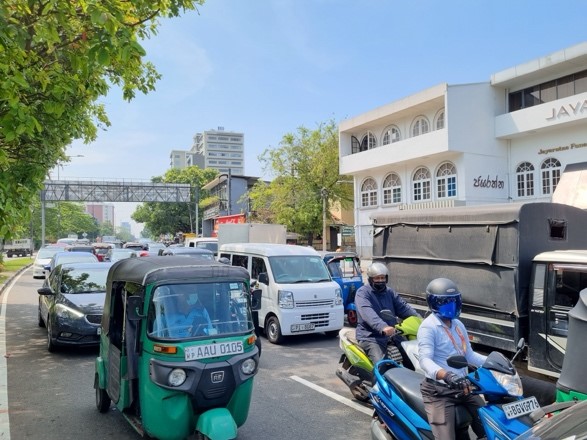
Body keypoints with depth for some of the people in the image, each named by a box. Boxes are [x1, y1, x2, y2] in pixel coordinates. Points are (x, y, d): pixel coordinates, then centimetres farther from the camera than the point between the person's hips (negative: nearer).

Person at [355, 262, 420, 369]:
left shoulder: (390, 292, 17)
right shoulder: (362, 293, -7)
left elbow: (402, 307, 8)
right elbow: (367, 313, -24)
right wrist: (382, 327, -41)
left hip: (392, 334, 7)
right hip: (371, 337, -7)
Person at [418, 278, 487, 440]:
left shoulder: (458, 325, 14)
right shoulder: (428, 327, -13)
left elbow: (469, 355, 19)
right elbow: (425, 360, -25)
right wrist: (445, 375, -43)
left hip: (462, 388, 8)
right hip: (439, 390, -8)